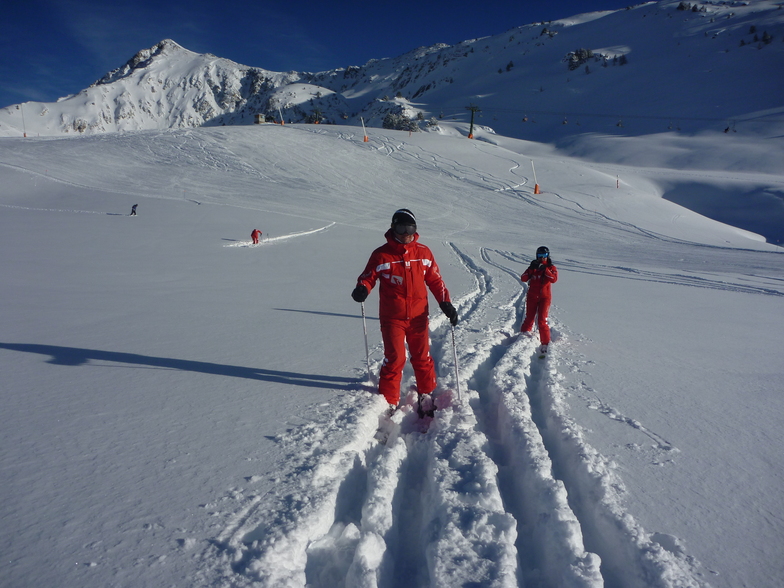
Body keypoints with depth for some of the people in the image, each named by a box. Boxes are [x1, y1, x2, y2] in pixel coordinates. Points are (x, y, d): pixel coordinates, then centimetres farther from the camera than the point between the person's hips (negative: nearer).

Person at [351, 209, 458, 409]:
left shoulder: (423, 253, 2)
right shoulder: (381, 255, -7)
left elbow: (435, 280, 9)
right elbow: (369, 276, -1)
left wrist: (445, 303, 1)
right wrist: (362, 289, -23)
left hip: (418, 316, 3)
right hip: (392, 318, -3)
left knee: (422, 357, 13)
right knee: (394, 358, -5)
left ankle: (427, 392, 34)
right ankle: (389, 400, 13)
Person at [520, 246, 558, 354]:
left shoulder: (551, 268, 3)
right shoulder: (533, 267, 7)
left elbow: (554, 279, -17)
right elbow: (523, 278, -6)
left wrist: (545, 270, -24)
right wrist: (531, 269, -19)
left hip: (544, 297, -2)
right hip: (532, 297, 2)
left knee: (542, 321, -12)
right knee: (529, 319, 6)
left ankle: (545, 344, -9)